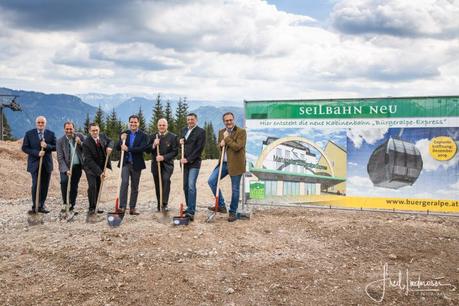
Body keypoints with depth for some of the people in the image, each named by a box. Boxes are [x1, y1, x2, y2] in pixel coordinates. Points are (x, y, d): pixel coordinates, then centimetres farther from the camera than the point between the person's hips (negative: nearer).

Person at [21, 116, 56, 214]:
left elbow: (55, 147, 4)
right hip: (35, 163, -2)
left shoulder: (51, 134, 6)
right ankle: (35, 206, 1)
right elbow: (24, 148, -1)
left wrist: (47, 146, -16)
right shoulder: (29, 134, 2)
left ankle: (41, 205, 16)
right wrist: (37, 153, -15)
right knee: (36, 185, -8)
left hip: (47, 163, 2)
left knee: (45, 186, 6)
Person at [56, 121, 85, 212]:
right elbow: (60, 158, -9)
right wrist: (66, 170, -20)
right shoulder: (60, 141, -6)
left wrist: (80, 143, -17)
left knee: (74, 186, 3)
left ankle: (72, 205, 16)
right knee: (64, 181, -23)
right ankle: (66, 203, -9)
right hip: (66, 167, -2)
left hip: (77, 166, 2)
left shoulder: (80, 136, 0)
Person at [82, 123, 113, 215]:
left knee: (98, 187, 6)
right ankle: (91, 208, -6)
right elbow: (90, 160, -24)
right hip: (91, 168, -5)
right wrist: (100, 172, -28)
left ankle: (96, 206, 16)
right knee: (92, 186, -17)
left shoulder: (103, 136, -8)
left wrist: (109, 147, -12)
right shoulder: (86, 143, -23)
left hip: (101, 166, 5)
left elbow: (110, 141, 14)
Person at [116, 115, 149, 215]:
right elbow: (118, 148, 5)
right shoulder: (124, 134, 8)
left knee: (134, 187, 7)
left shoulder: (143, 135, -1)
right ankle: (122, 206, -15)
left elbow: (142, 148, -15)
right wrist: (121, 140, -14)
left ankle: (132, 208, 14)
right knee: (124, 183, -16)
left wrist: (128, 149, -21)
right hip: (126, 163, 0)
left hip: (136, 164, 0)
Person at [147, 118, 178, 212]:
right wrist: (153, 145, -13)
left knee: (166, 179, -25)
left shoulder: (173, 137, 0)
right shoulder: (153, 136, 10)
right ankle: (159, 205, 20)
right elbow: (148, 150, 8)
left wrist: (164, 157, -18)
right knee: (157, 185, 8)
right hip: (156, 164, 4)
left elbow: (175, 151, -6)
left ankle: (164, 203, -23)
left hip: (167, 164, -3)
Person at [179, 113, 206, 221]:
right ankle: (190, 207, 21)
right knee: (185, 186, 9)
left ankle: (191, 211, -17)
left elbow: (199, 148, -11)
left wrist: (188, 159, -15)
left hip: (194, 163, -7)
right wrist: (180, 142, 2)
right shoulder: (183, 130, 16)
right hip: (184, 162, 7)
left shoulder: (201, 131, -6)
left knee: (191, 186, -15)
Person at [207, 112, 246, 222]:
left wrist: (227, 138, -13)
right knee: (211, 181, -3)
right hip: (223, 163, 6)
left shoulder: (241, 132, -8)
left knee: (235, 189, 2)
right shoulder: (221, 132, 12)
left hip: (235, 164, -6)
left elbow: (237, 147, -19)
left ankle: (232, 212, 17)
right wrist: (221, 144, -2)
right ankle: (221, 205, 9)